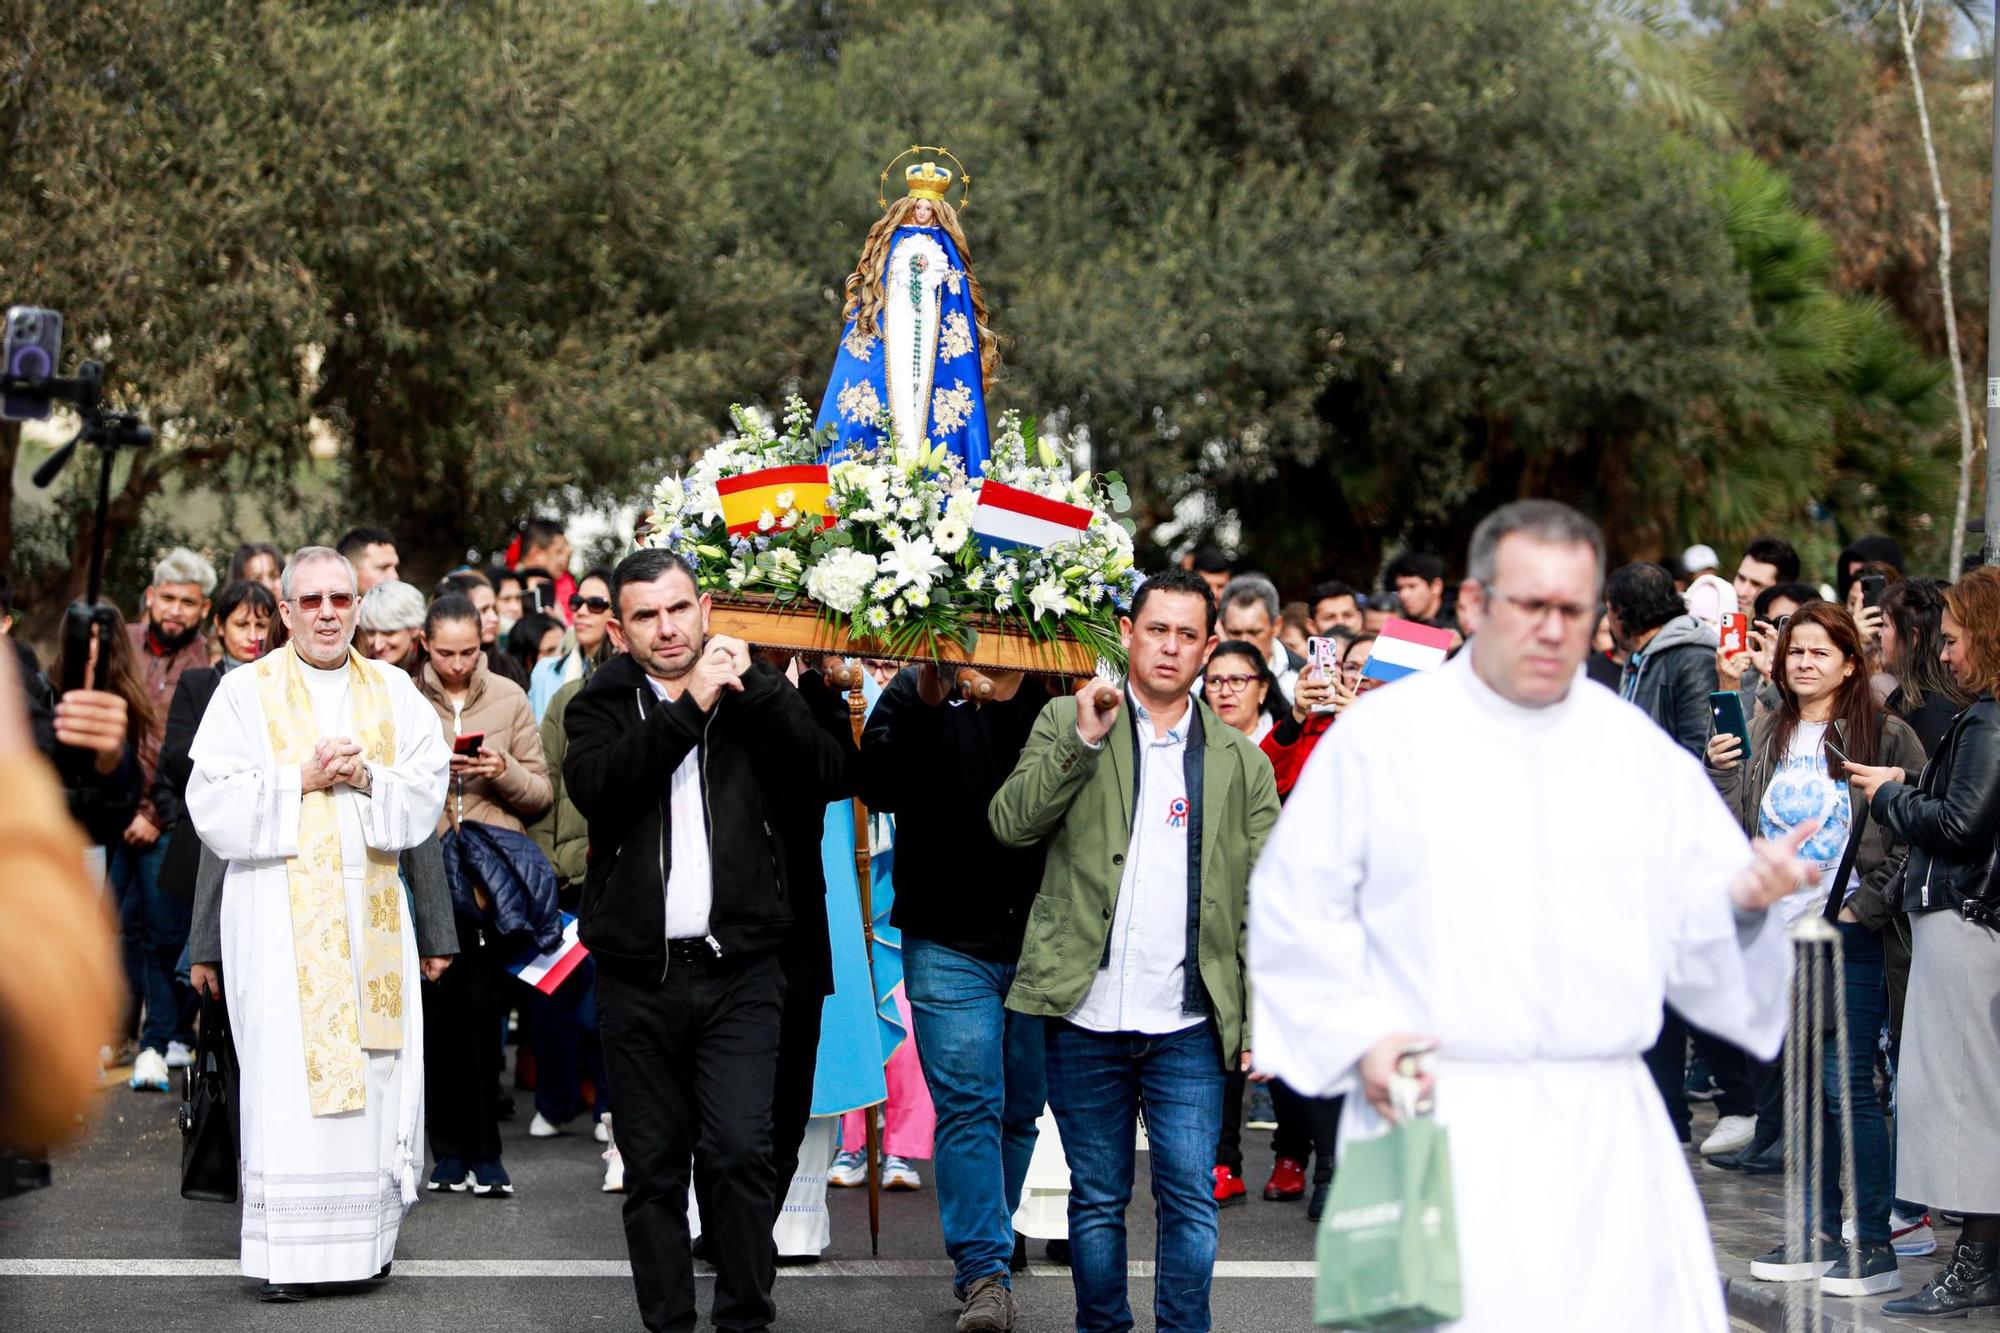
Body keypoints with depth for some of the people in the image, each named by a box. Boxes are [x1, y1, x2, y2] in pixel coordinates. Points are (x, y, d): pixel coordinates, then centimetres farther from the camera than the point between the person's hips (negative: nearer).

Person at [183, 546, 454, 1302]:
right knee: (288, 1070, -7)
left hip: (372, 909, 3)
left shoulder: (393, 692, 11)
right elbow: (214, 806, -5)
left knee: (374, 1068, 1)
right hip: (279, 908, -3)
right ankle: (286, 1252, -3)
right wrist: (301, 780, -13)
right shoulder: (246, 693, 3)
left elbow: (428, 793, 4)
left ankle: (367, 1234, 9)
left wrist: (366, 778, -12)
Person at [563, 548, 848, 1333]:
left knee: (739, 1152, -10)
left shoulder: (751, 699, 9)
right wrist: (687, 707, -19)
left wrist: (756, 685, -14)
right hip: (637, 975, 1)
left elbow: (827, 779, -7)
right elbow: (592, 787, -15)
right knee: (653, 1168, 6)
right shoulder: (601, 707, 7)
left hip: (738, 972, -1)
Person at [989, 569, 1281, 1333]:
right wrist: (1082, 742, -17)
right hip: (1087, 1016, 0)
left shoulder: (1242, 763, 10)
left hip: (1188, 1026, 0)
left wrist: (1262, 1023, 0)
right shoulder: (1066, 724, 7)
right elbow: (1009, 824, -7)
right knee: (1096, 1200, 9)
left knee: (1190, 1200, -2)